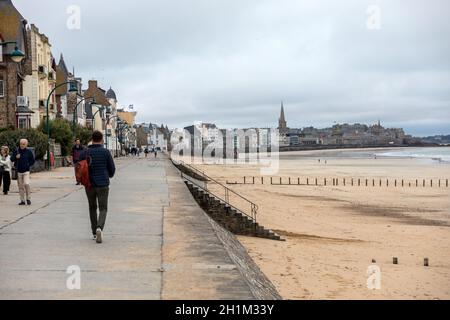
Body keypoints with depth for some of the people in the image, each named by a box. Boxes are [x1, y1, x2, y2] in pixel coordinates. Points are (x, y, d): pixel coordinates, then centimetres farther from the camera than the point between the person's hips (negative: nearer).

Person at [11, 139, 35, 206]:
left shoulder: (29, 151, -1)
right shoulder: (16, 151, 3)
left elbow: (32, 161, 8)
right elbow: (12, 159, 8)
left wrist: (28, 165, -3)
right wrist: (16, 157, -11)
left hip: (26, 171, -3)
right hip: (18, 171, 3)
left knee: (26, 184, -19)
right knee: (20, 186, 6)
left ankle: (28, 199, -5)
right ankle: (22, 200, 14)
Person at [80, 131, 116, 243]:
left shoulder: (85, 153, -2)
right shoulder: (106, 152, -6)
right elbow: (112, 169, 0)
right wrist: (109, 175, 23)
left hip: (89, 185, 2)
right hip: (103, 185, -2)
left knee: (92, 208, 19)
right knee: (103, 209, 4)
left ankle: (95, 233, 23)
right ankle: (99, 228, -22)